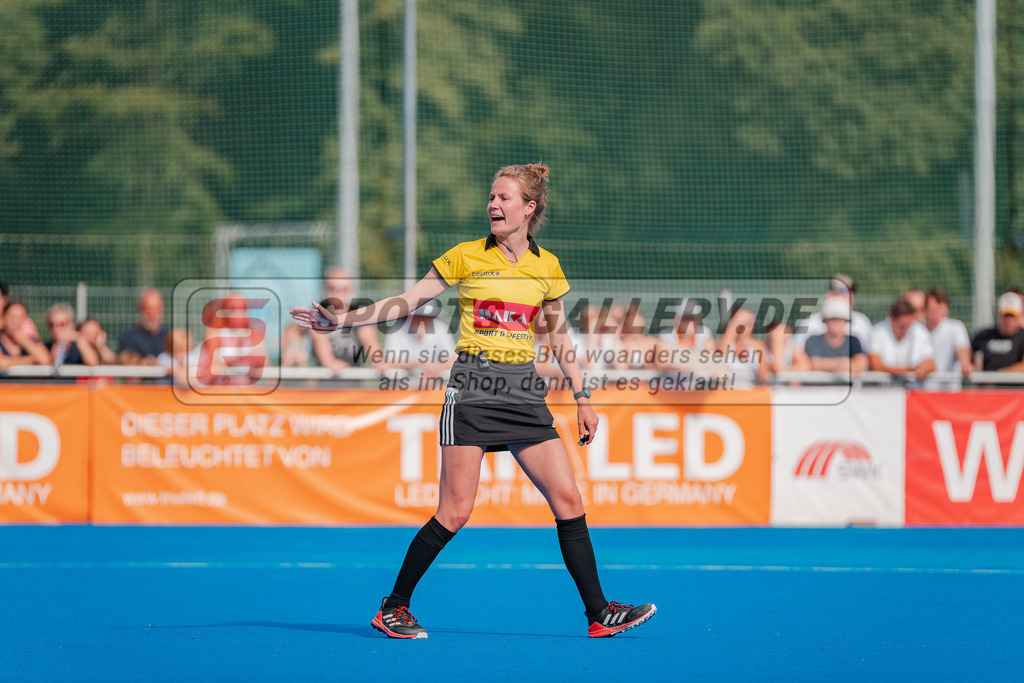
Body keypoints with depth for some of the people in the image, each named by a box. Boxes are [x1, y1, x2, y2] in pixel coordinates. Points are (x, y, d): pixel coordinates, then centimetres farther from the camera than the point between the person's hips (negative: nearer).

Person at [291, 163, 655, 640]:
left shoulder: (547, 267, 9)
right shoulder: (466, 257, 1)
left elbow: (559, 336, 18)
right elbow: (405, 303, 4)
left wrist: (582, 399, 14)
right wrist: (342, 321, -4)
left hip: (525, 391, 3)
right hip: (472, 386, -3)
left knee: (569, 502, -3)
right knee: (455, 512, -9)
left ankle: (599, 614, 3)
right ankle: (393, 608, 4)